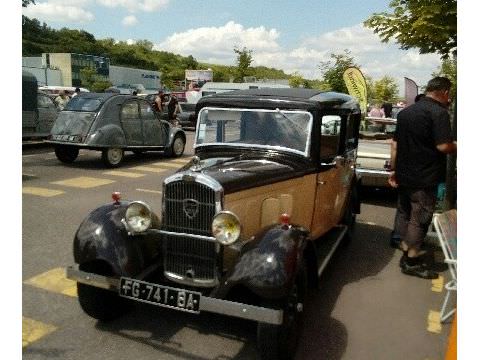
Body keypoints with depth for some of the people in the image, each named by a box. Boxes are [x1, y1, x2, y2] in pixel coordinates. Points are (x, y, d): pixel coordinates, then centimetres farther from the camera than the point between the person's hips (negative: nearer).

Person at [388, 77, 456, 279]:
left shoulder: (406, 111, 11)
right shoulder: (439, 112, -13)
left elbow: (395, 143, 13)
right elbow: (444, 146, -21)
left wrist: (394, 169, 17)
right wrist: (456, 147, -1)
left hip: (404, 175, 8)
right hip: (424, 178, -8)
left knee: (404, 213, 16)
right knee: (420, 218, 1)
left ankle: (407, 251, 28)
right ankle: (411, 262, 9)